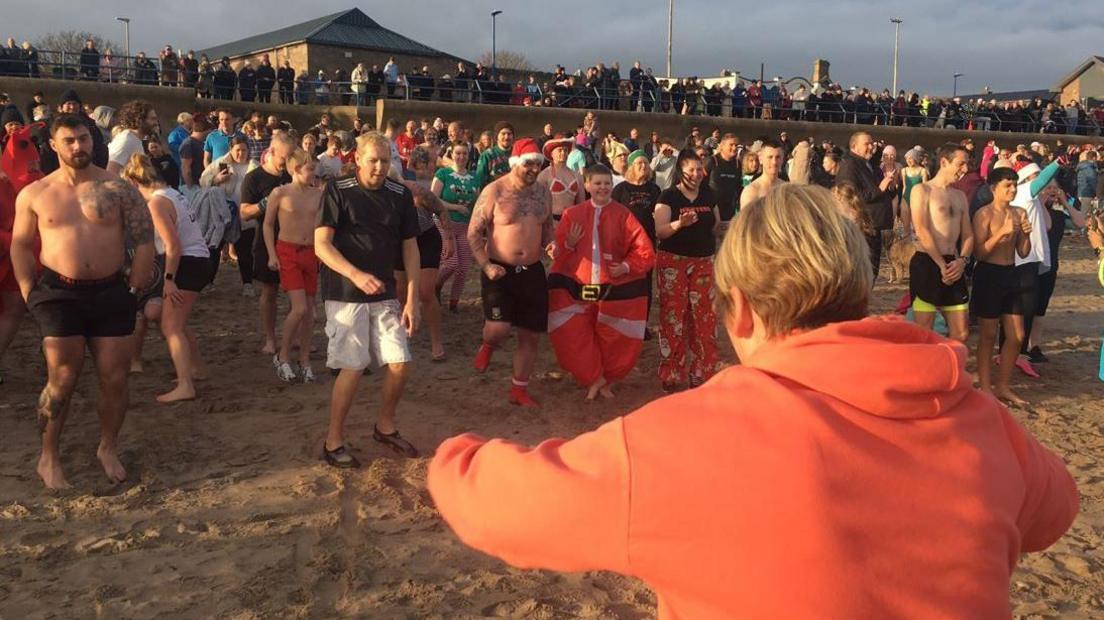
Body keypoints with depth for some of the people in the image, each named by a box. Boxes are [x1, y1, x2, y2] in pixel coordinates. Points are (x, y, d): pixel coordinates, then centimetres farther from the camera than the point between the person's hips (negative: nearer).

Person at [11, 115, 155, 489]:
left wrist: (133, 290, -3)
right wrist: (29, 292, 2)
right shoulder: (34, 195, 3)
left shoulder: (118, 189, 0)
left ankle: (108, 448, 25)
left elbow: (144, 241, 0)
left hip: (110, 292, 1)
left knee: (114, 379, 4)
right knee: (62, 378, -3)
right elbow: (21, 245, 10)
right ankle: (49, 457, 15)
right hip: (58, 293, 0)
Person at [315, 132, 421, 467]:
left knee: (400, 364, 1)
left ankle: (385, 426, 26)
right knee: (353, 368, -5)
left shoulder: (401, 195, 4)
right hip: (345, 295, -4)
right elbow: (321, 244, -12)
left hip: (385, 295, 4)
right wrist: (356, 275, -27)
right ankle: (333, 441, 12)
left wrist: (412, 299, 0)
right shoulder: (338, 191, -7)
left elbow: (410, 249, 6)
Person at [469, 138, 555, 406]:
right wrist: (486, 265, -17)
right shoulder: (494, 191, -10)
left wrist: (551, 243, -4)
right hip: (500, 271, -5)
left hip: (532, 272, 5)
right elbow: (473, 232, -6)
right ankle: (487, 346, 17)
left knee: (531, 334, 8)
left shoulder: (543, 192, 5)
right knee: (499, 328, -21)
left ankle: (519, 390, 26)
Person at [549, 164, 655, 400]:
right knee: (573, 337, -3)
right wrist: (568, 244, -15)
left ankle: (608, 379, 30)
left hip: (616, 289, -1)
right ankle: (594, 378, 16)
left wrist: (626, 266, -15)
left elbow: (645, 251, -1)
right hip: (576, 287, 1)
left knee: (616, 341, 6)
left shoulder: (623, 215, 0)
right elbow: (556, 250, 5)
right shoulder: (572, 214, 5)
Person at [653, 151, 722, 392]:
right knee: (673, 315, -2)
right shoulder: (668, 196, -5)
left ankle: (702, 370, 15)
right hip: (673, 261, -4)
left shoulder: (708, 195, 9)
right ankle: (672, 374, 6)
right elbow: (659, 231, -16)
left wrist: (716, 224, 3)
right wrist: (680, 223, -31)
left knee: (704, 315, 4)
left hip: (703, 261, 4)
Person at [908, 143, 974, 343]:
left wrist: (962, 260, -6)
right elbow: (922, 231, -13)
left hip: (954, 267, 7)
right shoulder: (922, 190, -2)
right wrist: (942, 265, -13)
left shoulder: (960, 196, 18)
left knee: (960, 334, 6)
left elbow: (968, 234, 14)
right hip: (927, 264, -6)